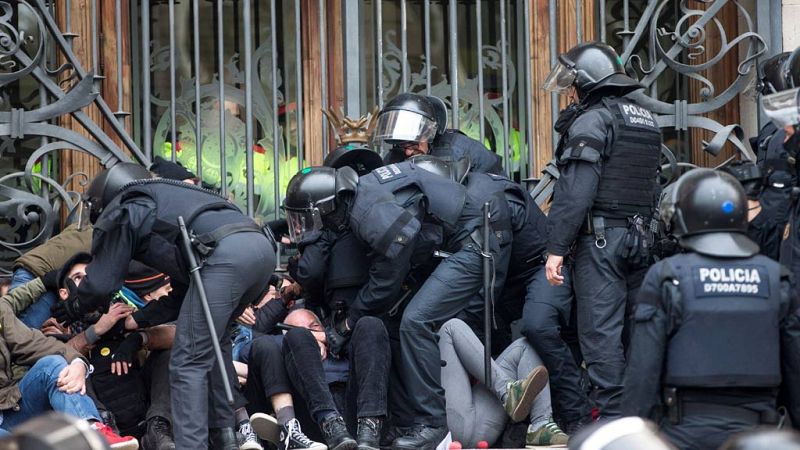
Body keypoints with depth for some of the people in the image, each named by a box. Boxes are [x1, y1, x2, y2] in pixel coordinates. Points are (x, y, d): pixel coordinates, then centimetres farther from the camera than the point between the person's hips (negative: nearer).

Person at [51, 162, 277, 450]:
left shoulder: (121, 214, 17)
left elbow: (100, 285, 15)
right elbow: (184, 294, 35)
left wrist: (71, 309, 34)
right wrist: (137, 320, 37)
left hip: (225, 254, -8)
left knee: (188, 362, -2)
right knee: (212, 341, 27)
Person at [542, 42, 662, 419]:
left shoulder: (591, 121, -8)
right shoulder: (646, 122, 19)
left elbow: (575, 190, -15)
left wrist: (557, 247, -15)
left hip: (600, 237, -8)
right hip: (640, 237, 8)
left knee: (601, 331, -8)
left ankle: (614, 417, -12)